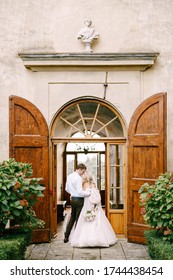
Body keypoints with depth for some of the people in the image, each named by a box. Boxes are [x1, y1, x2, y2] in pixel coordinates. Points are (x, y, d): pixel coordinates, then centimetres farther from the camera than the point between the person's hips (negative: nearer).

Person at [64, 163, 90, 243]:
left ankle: (66, 237, 22)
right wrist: (89, 192, -16)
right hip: (79, 200, -8)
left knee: (72, 217, 19)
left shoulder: (69, 176, 7)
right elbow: (80, 192, -24)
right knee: (78, 219, 3)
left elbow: (67, 189, 16)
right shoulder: (78, 178, -20)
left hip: (72, 199, 8)